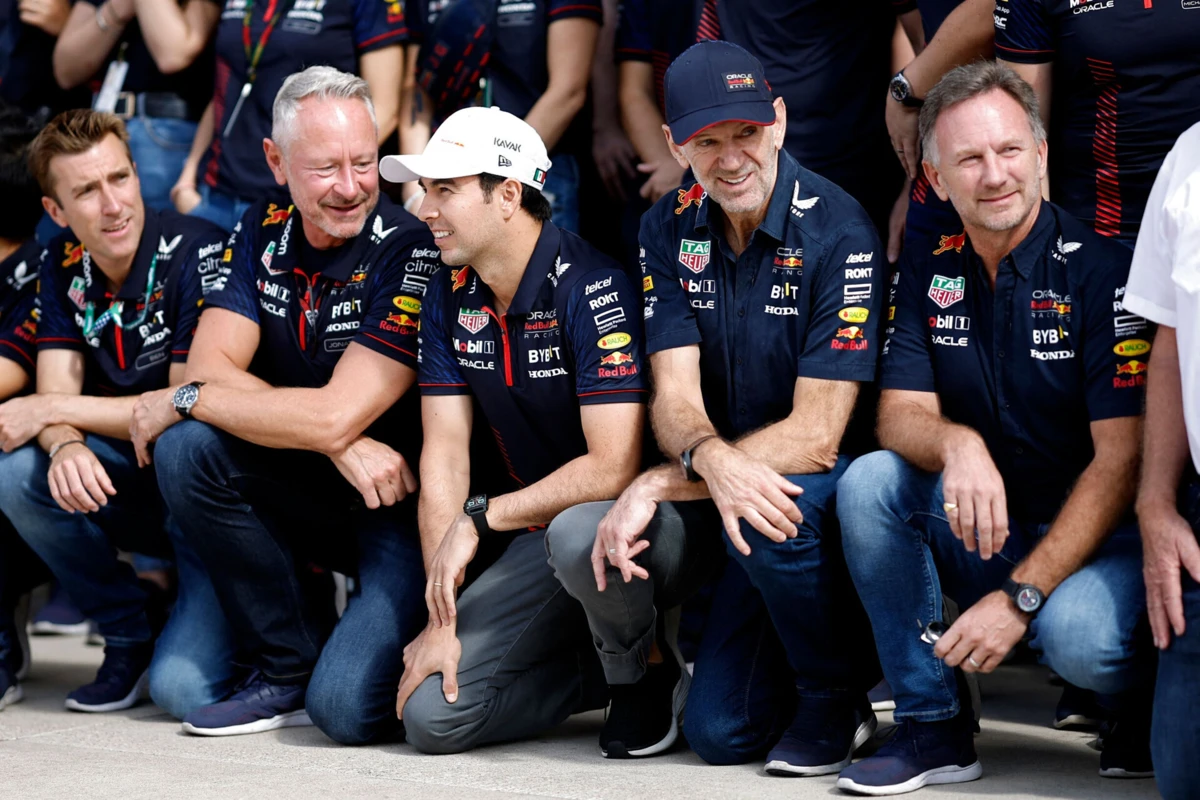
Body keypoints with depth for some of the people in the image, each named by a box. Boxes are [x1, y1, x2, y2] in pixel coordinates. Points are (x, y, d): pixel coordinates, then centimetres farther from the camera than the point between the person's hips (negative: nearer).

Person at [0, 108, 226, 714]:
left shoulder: (196, 253, -20)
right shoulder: (63, 268, 0)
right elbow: (56, 401, -7)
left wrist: (52, 409, -18)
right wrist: (65, 445, -32)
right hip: (125, 480, 6)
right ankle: (134, 633, -1)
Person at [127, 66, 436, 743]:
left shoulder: (411, 252, -18)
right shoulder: (263, 232, 1)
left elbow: (334, 416, -25)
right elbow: (212, 366, -10)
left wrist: (180, 401, -14)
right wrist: (339, 446, -23)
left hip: (399, 503, -6)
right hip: (297, 497, 6)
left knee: (345, 706, -27)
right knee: (185, 447, -22)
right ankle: (288, 664, -4)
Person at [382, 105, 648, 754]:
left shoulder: (594, 288, -20)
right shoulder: (450, 298, 2)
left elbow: (613, 468, -26)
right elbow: (444, 457, -1)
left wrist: (479, 520, -18)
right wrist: (442, 618, -10)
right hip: (532, 535, 6)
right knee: (432, 714, -10)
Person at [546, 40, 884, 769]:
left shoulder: (840, 235, -17)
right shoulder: (671, 229, -1)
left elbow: (816, 434, -21)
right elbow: (675, 395, -9)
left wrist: (659, 486, -26)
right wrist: (714, 462, -34)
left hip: (815, 494, -4)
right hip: (707, 485, 4)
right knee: (579, 540, -25)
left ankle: (839, 698, 2)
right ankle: (643, 674, 7)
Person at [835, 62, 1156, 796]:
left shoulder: (1102, 271, -13)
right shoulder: (927, 275, 3)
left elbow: (1121, 459, -17)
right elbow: (898, 415, -4)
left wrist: (1020, 596, -25)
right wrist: (956, 444, -31)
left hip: (1092, 536, -4)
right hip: (975, 536, 5)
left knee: (1077, 634, -36)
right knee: (869, 481, -21)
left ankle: (1152, 694, 3)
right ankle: (935, 726, -11)